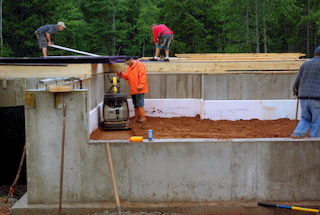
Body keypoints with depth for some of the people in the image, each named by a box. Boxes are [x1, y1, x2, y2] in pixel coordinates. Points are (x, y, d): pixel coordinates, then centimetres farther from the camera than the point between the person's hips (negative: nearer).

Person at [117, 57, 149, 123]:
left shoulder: (140, 65, -8)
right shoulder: (129, 67, 19)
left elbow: (142, 76, -16)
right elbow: (127, 76, 20)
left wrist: (141, 85, -21)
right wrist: (122, 74, 1)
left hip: (139, 89, -9)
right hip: (133, 90, 9)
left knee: (139, 103, -11)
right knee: (135, 104, 12)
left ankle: (143, 117, -6)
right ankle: (137, 117, 18)